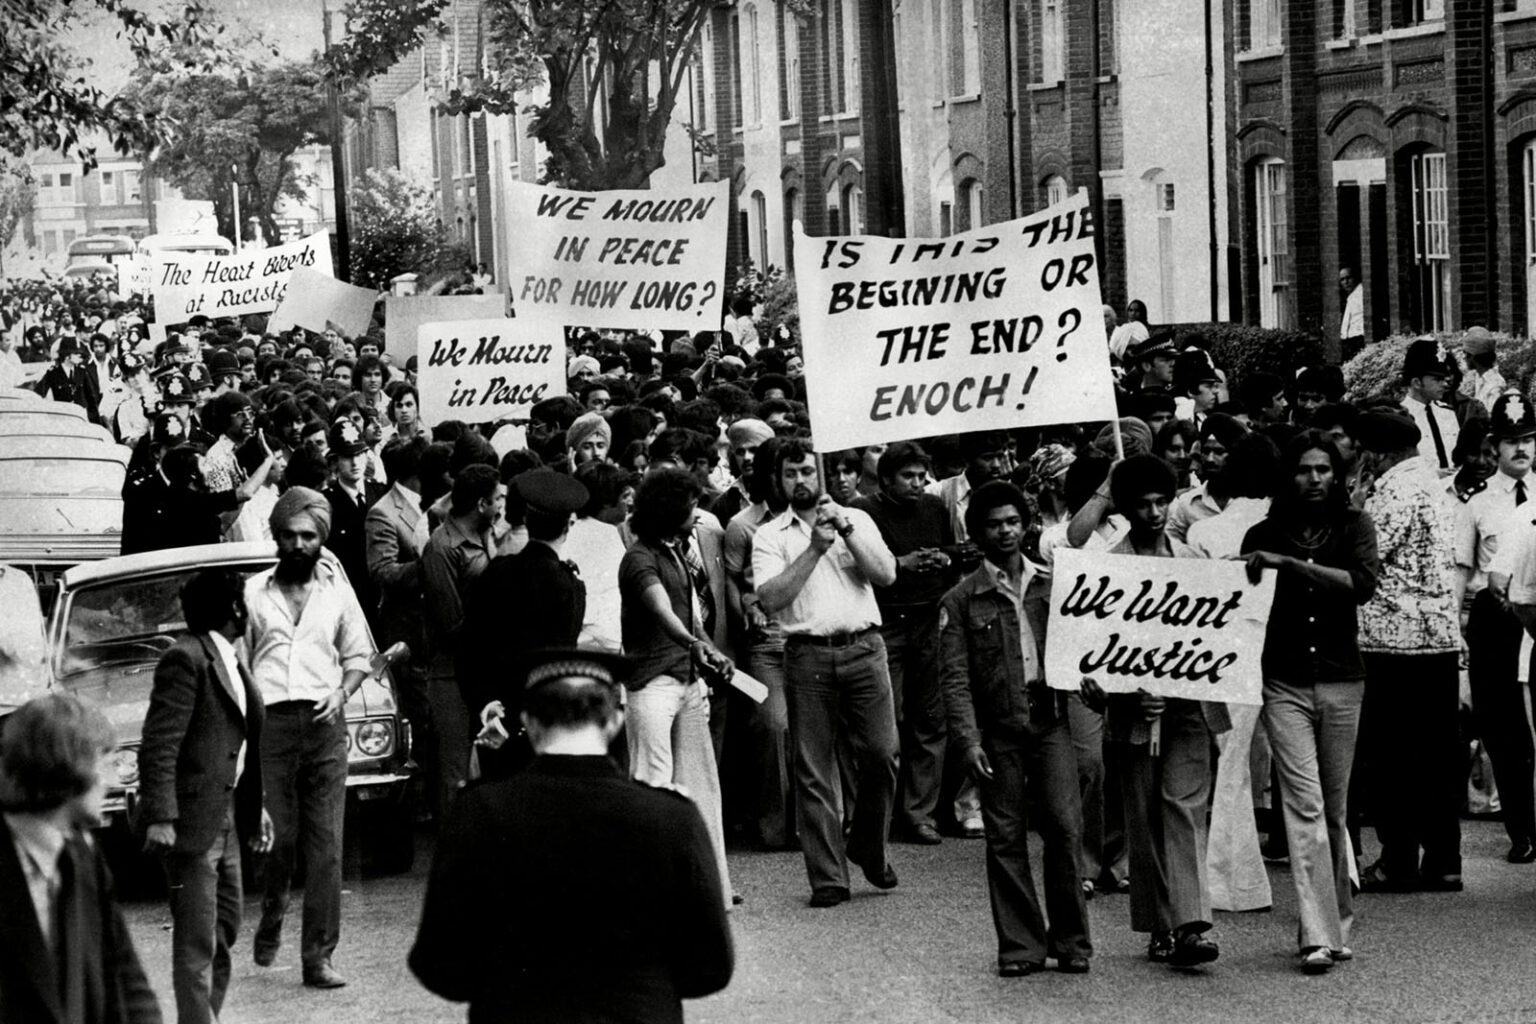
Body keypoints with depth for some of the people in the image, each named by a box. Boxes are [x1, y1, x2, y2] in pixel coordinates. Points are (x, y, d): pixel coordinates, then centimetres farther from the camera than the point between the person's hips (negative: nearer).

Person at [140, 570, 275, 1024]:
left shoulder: (229, 660, 15)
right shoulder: (185, 659, -14)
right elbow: (159, 745, -19)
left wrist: (256, 806, 22)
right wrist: (159, 817, -24)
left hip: (227, 823, 10)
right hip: (191, 822, -10)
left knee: (225, 931, 16)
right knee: (197, 942, -7)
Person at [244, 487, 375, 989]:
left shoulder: (337, 590, 13)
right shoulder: (254, 591, 10)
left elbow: (358, 654, 19)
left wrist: (342, 692, 1)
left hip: (324, 722, 1)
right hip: (271, 720, -1)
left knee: (325, 843, -4)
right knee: (277, 837, -4)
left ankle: (318, 956, -3)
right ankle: (270, 922, 24)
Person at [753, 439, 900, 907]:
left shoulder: (856, 519, 14)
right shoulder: (769, 535, 9)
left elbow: (886, 575, 1)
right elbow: (770, 597, -5)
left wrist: (846, 531, -7)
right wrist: (814, 548, -9)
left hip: (863, 648, 1)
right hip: (807, 654, -1)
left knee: (881, 754, -5)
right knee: (813, 769, -3)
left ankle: (868, 846, 20)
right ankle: (828, 877, 2)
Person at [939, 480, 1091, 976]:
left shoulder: (1053, 586, 11)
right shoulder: (962, 600, 4)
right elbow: (955, 675, -1)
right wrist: (967, 738, -10)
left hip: (1050, 718, 1)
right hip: (998, 728, -1)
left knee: (1064, 827, -6)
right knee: (1006, 837, 1)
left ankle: (1070, 941, 3)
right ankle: (1020, 945, 8)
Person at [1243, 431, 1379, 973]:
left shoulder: (1354, 525, 4)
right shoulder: (1264, 535, 6)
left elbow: (1362, 583, -14)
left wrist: (1291, 563, -17)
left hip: (1341, 679, 1)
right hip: (1284, 683, -1)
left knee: (1334, 807, 8)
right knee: (1304, 804, -10)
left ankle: (1337, 920, 23)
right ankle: (1319, 936, -14)